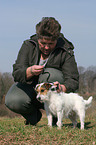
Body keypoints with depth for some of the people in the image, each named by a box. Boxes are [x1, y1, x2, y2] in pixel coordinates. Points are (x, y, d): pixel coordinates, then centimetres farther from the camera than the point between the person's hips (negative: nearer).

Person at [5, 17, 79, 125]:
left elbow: (73, 80, -20)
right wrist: (30, 71, -41)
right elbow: (17, 74, -17)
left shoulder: (65, 52, -15)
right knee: (12, 101, -28)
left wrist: (62, 88, -44)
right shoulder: (28, 46, -11)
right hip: (29, 86, 1)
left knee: (49, 74, -33)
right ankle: (33, 114, 6)